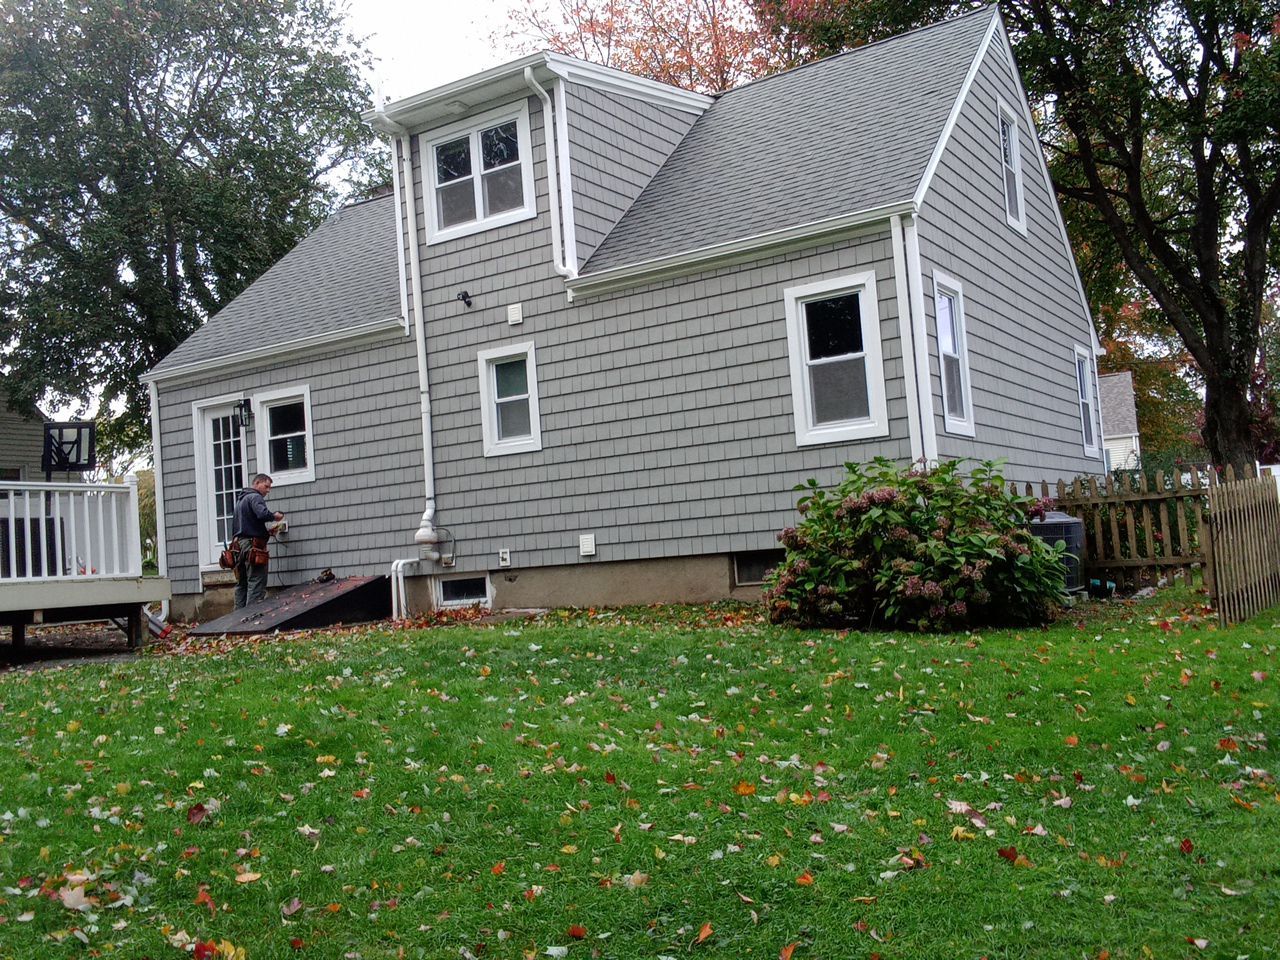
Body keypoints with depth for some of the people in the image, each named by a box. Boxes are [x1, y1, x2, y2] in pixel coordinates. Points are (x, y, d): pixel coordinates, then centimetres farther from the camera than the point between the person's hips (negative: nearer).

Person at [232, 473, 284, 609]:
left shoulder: (241, 499, 23)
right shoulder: (255, 497, -7)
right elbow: (263, 514, -26)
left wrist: (266, 531, 17)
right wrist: (275, 516, -7)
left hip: (239, 543, 10)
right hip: (253, 545, -10)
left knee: (242, 584, 12)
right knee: (256, 585, -10)